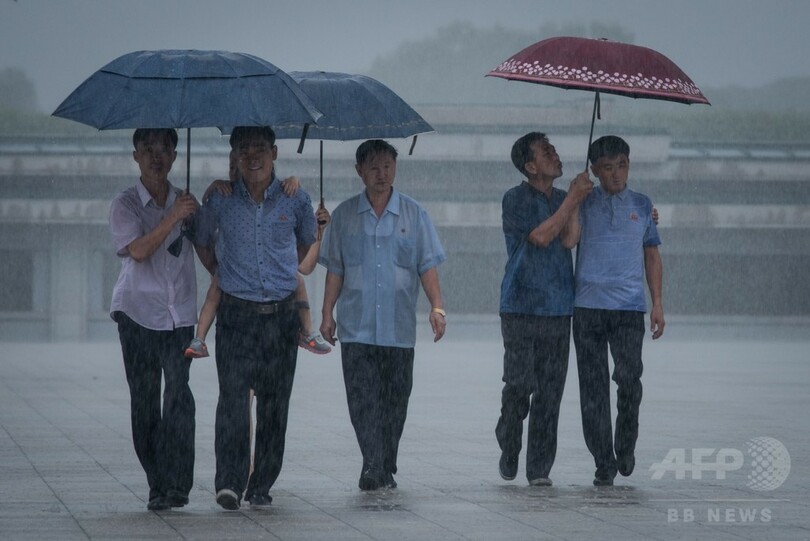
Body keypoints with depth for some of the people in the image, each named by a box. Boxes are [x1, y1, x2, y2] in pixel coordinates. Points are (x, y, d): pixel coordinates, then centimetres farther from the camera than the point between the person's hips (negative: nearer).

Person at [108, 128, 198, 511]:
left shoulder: (185, 202, 11)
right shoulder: (125, 205, 0)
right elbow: (138, 250, -16)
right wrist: (172, 218, -23)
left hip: (180, 316, 1)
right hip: (138, 314, -1)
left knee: (179, 395, -13)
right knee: (144, 402, 0)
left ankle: (177, 485, -15)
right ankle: (158, 486, 6)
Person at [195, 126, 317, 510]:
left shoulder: (296, 200, 3)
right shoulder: (220, 201, 1)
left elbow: (307, 242, 23)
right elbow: (201, 242, 19)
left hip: (282, 315, 1)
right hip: (236, 314, -1)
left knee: (274, 402, 3)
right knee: (233, 395, -15)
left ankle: (261, 485, 11)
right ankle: (229, 482, -20)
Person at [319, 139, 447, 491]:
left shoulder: (413, 214, 7)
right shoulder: (345, 215, 8)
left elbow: (427, 265, 5)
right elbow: (335, 269, 11)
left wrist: (437, 306, -7)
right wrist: (327, 314, 6)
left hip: (399, 326, 1)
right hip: (356, 326, -1)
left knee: (395, 398, 4)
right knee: (362, 397, -12)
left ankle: (386, 469, 13)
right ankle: (372, 467, -17)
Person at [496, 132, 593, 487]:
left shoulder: (562, 199, 13)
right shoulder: (516, 200, -2)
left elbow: (569, 240, -3)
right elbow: (541, 236, -14)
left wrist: (577, 200, -12)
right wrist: (572, 199, -12)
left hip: (558, 310, 4)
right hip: (521, 307, -4)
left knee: (550, 391, 0)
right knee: (518, 387, -7)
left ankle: (539, 468, 4)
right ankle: (508, 454, 15)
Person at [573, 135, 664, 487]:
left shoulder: (641, 205, 14)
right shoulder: (582, 204, 9)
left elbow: (652, 256, 17)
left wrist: (657, 303, 12)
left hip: (629, 306, 0)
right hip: (587, 306, 0)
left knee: (628, 377, -15)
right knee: (592, 386, -2)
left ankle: (626, 445, 8)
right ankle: (604, 463, 5)